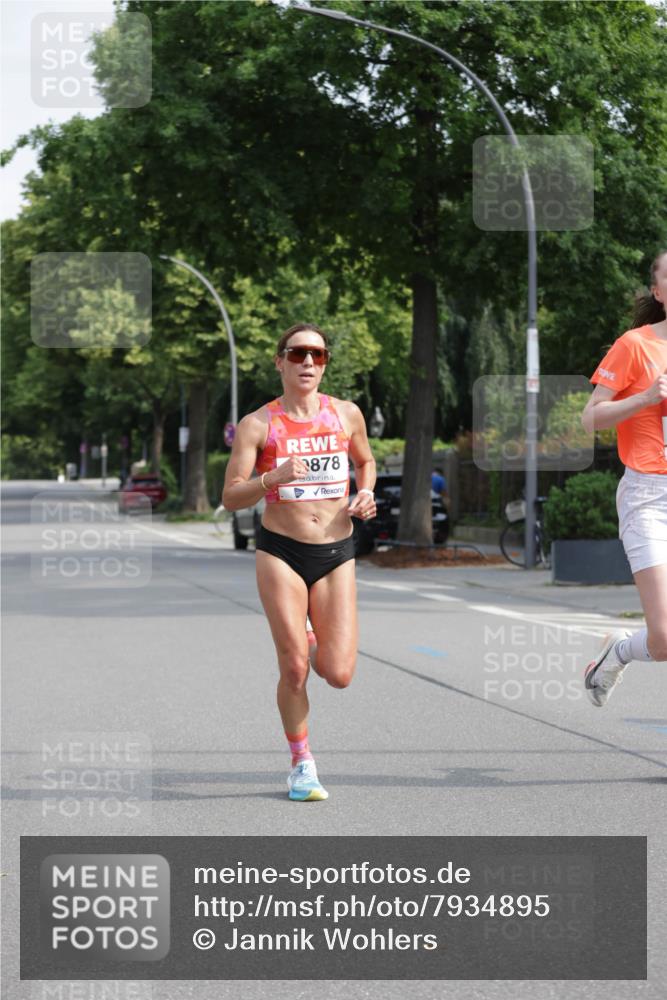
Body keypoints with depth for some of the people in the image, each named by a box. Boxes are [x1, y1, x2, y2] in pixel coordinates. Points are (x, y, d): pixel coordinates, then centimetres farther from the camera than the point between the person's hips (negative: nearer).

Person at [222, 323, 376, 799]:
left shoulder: (347, 414, 4)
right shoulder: (258, 424, -4)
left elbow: (365, 460, 24)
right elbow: (230, 497, -7)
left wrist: (365, 494, 3)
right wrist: (272, 478, -24)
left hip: (336, 554, 2)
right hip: (280, 551, -2)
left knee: (339, 675, -5)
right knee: (295, 670, -5)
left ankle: (315, 647, 32)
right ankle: (302, 764, 16)